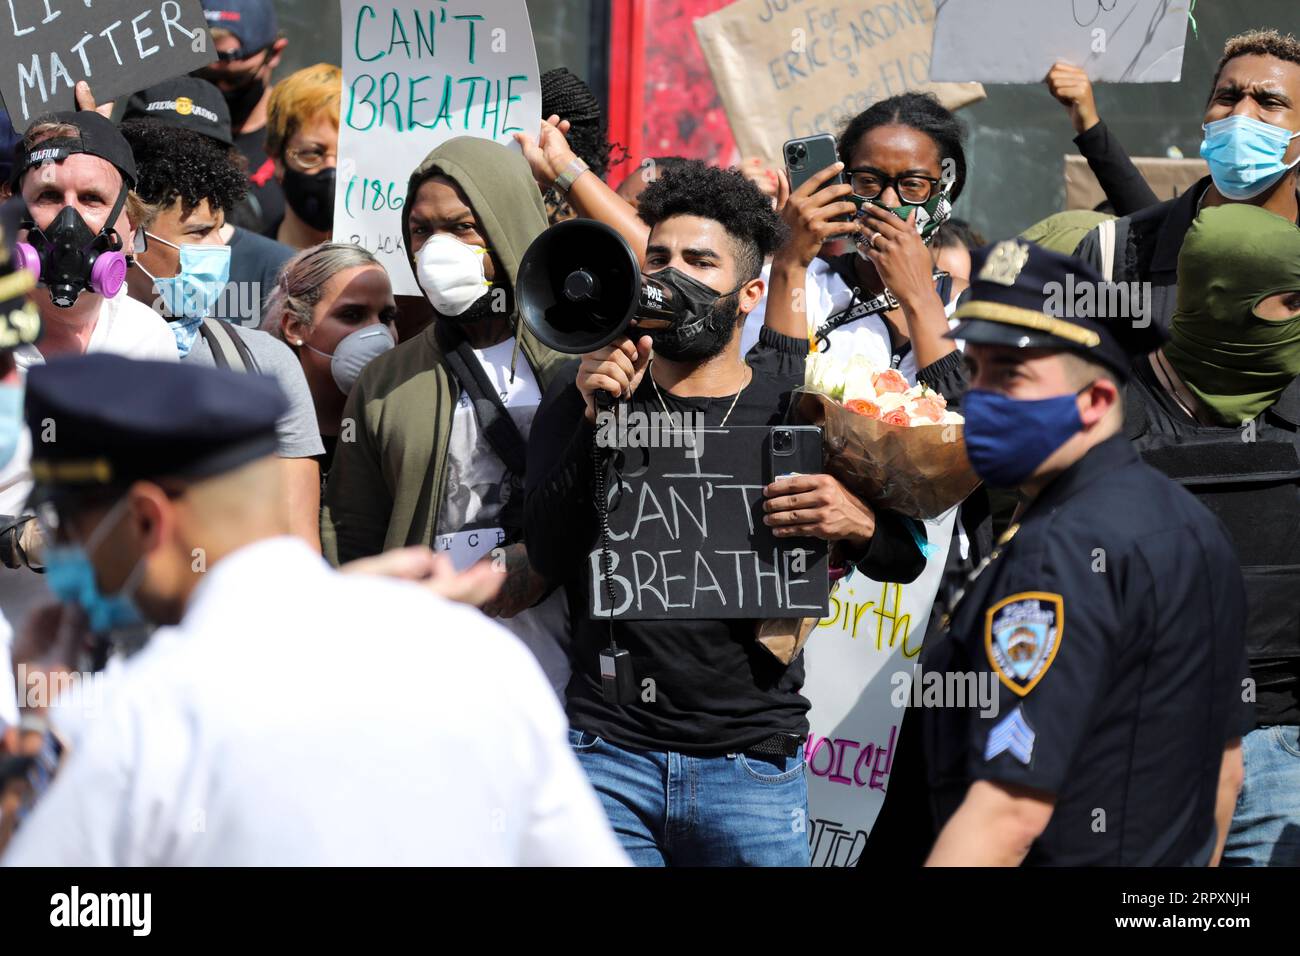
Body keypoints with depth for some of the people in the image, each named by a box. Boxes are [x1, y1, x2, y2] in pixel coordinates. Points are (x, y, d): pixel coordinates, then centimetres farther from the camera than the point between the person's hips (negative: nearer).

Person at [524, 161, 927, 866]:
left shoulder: (798, 397, 5)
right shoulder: (588, 392, 7)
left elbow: (911, 555, 7)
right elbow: (550, 556, -4)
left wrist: (856, 523, -15)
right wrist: (597, 422, -15)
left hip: (751, 760, 0)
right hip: (606, 751, 0)